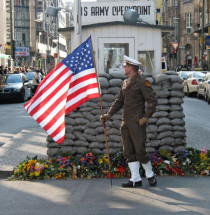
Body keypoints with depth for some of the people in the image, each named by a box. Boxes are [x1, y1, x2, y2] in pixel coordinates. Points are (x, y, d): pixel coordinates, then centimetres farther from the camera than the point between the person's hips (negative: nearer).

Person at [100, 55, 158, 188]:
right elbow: (119, 101, 21)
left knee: (140, 150, -5)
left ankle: (150, 175, 14)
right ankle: (136, 179, 8)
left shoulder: (142, 82, -8)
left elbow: (153, 100, -11)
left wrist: (146, 117, -16)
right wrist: (109, 115, 11)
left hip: (137, 122, -8)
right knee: (129, 152, 5)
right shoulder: (126, 83, 16)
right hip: (126, 122, 8)